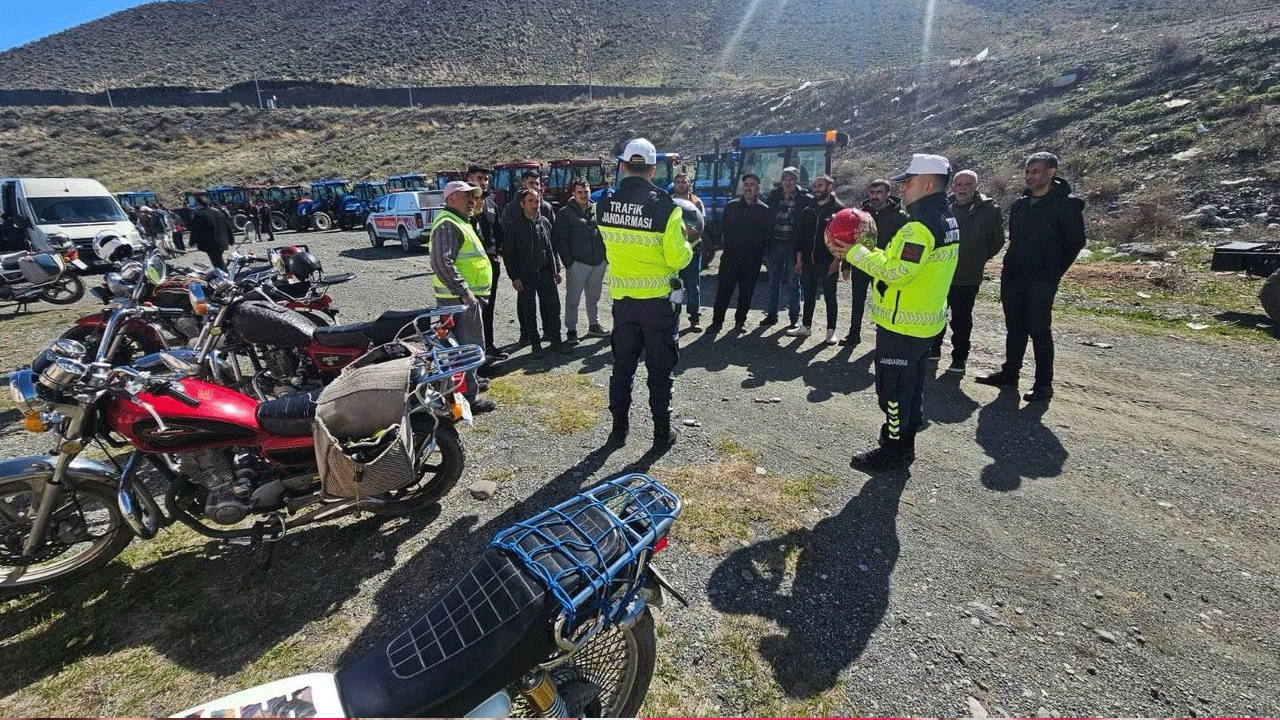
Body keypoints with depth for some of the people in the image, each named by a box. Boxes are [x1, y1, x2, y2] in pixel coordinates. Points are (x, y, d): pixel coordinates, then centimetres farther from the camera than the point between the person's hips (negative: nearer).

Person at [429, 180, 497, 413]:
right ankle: (469, 396, -3)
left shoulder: (459, 222, 20)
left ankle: (469, 381, 35)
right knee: (470, 346, -8)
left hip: (465, 295, 11)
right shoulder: (447, 225, -16)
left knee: (463, 344, 21)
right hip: (460, 297, -11)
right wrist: (464, 292, -27)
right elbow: (442, 263, -26)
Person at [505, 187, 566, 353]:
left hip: (546, 273, 3)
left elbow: (553, 247, 17)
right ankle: (535, 343, 17)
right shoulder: (514, 226, -2)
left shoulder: (545, 222, 10)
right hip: (525, 276, -3)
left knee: (553, 307, 3)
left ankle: (555, 340, 17)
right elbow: (508, 253, -2)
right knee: (529, 311, 4)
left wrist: (557, 270, 12)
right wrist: (514, 277, -8)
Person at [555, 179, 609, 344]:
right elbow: (560, 240, -5)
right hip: (577, 263, -4)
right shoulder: (565, 213, -2)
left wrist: (605, 255, 9)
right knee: (573, 298, -1)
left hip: (598, 262, 5)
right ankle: (571, 330, 9)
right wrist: (568, 262, -11)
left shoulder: (597, 210, 10)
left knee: (594, 297, 16)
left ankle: (594, 325, 30)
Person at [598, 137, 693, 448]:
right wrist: (688, 245, 6)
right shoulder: (665, 206, -15)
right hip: (659, 299, -3)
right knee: (660, 369, 10)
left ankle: (619, 429, 23)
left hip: (622, 298, 3)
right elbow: (678, 259, -14)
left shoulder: (604, 204, -3)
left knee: (622, 366, 15)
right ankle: (662, 431, 19)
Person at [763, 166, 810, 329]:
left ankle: (794, 317, 12)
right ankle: (772, 314, 20)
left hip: (793, 246, -3)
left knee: (793, 283, 3)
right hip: (775, 244, 3)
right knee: (774, 282, 10)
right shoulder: (773, 197, 7)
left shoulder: (804, 199, -3)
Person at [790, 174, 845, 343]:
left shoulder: (839, 209, -2)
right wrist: (799, 258, 6)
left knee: (830, 297, 4)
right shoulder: (807, 211, 11)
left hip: (829, 263, -4)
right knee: (809, 296, 12)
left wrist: (837, 260, -13)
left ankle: (831, 331, 11)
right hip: (808, 262, 4)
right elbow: (800, 235, 12)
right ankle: (805, 326, 23)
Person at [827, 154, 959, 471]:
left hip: (902, 324, -10)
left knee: (893, 388, 1)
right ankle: (904, 442, 34)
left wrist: (856, 253, -18)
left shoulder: (923, 224, -21)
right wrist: (870, 249, 6)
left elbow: (896, 271, -26)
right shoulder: (945, 219, 12)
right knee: (911, 383, 20)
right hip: (925, 321, 10)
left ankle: (894, 450, 13)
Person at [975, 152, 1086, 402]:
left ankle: (1044, 384, 5)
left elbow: (1075, 241, -4)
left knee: (1039, 331, -3)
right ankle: (1009, 372, 23)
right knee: (1014, 328, 13)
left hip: (1041, 281, -6)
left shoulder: (1066, 204, -6)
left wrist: (1053, 273, -4)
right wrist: (1011, 267, 13)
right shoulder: (1020, 204, 11)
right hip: (1013, 278, 6)